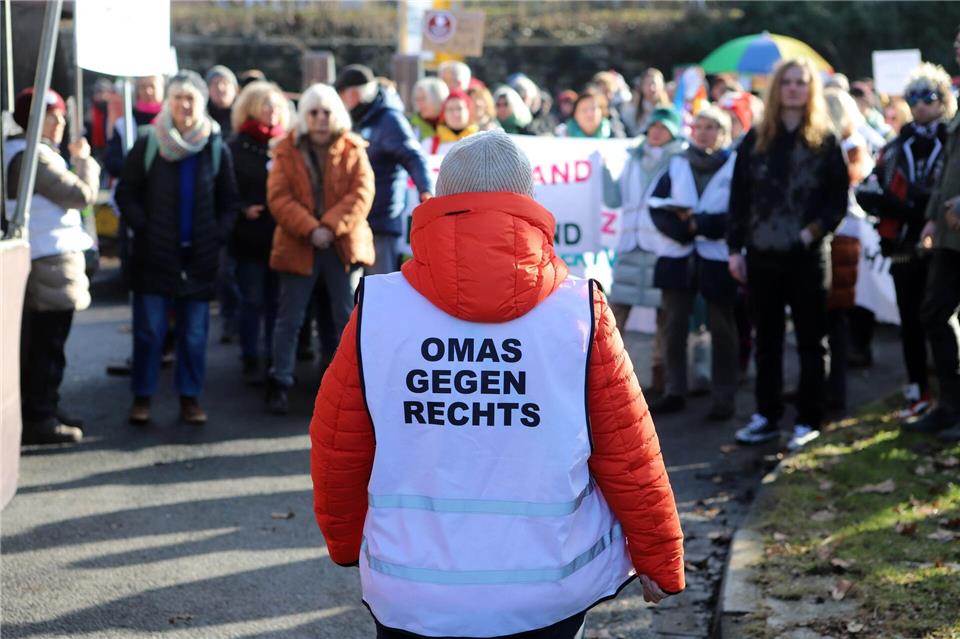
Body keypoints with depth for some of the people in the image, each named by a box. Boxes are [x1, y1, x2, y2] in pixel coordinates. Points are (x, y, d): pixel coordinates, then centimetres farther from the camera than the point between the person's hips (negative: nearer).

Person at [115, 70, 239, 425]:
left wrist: (218, 236, 0)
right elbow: (126, 194, 2)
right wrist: (143, 227, -8)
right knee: (149, 330, 0)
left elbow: (229, 202, 11)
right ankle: (142, 396, 10)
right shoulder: (149, 143, -2)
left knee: (194, 334, 5)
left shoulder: (216, 147, 4)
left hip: (199, 257, 2)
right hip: (154, 256, -2)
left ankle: (190, 397, 15)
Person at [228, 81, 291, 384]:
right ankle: (251, 362, 10)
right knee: (252, 301, 3)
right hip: (250, 236, -2)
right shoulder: (236, 147, 1)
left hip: (281, 235, 2)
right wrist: (243, 209, -17)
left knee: (277, 301, 7)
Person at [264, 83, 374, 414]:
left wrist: (330, 227, -20)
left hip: (343, 246, 0)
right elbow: (278, 198, -8)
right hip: (298, 246, 0)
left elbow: (362, 194, -9)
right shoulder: (287, 151, 1)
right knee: (289, 319, 6)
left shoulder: (353, 151, 2)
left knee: (348, 318, 7)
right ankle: (279, 384, 14)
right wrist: (309, 229, -20)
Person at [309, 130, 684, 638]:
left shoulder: (378, 309, -9)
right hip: (550, 591, 0)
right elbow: (628, 456, -5)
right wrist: (660, 561, 10)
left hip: (412, 593, 0)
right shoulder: (580, 311, -10)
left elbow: (338, 449, 0)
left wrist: (347, 543, 18)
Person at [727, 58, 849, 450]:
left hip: (808, 255, -3)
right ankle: (767, 417, 18)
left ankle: (808, 421, 9)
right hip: (762, 254, 3)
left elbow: (839, 198, -1)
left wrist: (814, 230, -15)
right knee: (767, 340, 10)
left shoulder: (824, 141, 1)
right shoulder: (756, 139, 7)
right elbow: (739, 196, 7)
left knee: (810, 340, 3)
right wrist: (735, 247, 2)